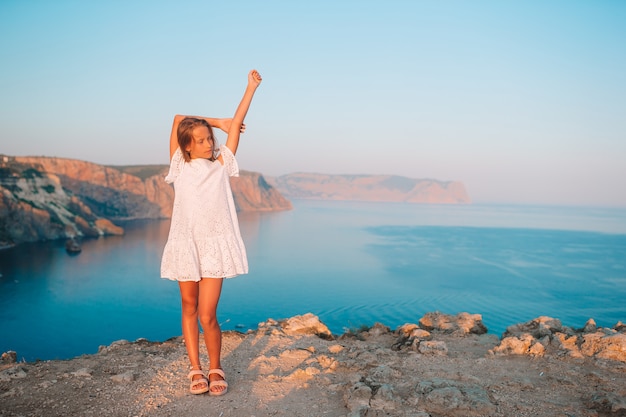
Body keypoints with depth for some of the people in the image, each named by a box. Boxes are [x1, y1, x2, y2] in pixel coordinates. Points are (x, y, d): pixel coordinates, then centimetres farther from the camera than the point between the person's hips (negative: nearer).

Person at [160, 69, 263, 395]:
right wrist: (219, 121, 11)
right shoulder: (179, 167, 5)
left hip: (215, 246, -1)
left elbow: (237, 122, 2)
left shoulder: (221, 164, 5)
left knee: (207, 316, -6)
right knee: (189, 309, 11)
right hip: (185, 245, 2)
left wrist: (252, 87, 1)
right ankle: (195, 369, 25)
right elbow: (178, 118, 5)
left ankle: (216, 368, 15)